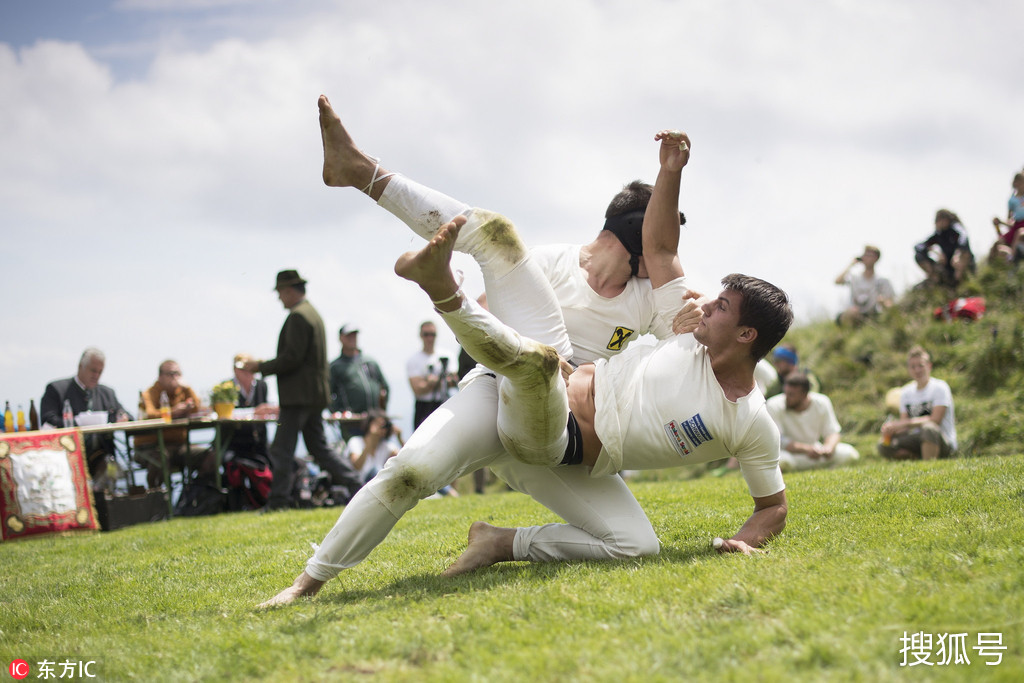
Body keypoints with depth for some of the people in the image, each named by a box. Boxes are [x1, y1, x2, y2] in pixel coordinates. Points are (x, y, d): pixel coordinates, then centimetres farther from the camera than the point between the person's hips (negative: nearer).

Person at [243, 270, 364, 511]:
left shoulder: (297, 317, -14)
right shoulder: (313, 314, 19)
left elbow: (291, 358, -20)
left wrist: (260, 367, -10)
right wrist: (263, 366, 18)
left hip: (298, 395, -10)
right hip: (315, 394, 10)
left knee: (281, 451, -5)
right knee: (319, 447, 13)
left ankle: (277, 502, -4)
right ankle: (357, 488, 8)